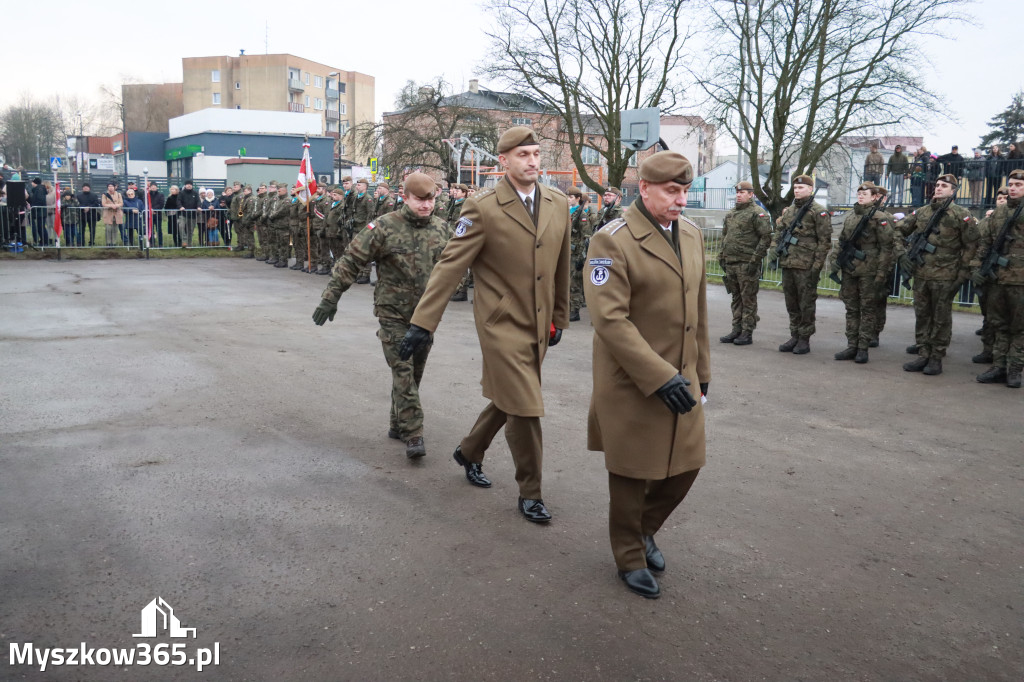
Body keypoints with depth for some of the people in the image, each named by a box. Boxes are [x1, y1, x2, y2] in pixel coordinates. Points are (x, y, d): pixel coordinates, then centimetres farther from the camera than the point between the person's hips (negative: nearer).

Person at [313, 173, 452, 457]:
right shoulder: (385, 226, -12)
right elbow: (351, 261, -9)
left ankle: (397, 424, 27)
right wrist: (331, 297, -11)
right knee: (403, 371, -8)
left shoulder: (440, 228, 3)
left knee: (415, 371, 11)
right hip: (394, 314, -5)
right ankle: (413, 434, -5)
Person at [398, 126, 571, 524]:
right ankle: (529, 493, 17)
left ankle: (469, 453, 45)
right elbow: (450, 266, -14)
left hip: (539, 326, 6)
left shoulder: (558, 204, 5)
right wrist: (422, 322, -19)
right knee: (524, 409, -3)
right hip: (502, 325, -6)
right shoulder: (483, 208, -11)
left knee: (506, 401, 18)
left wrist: (559, 318, 17)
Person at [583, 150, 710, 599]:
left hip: (681, 377, 6)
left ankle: (644, 529, 40)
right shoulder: (612, 241, -15)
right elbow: (610, 319, -22)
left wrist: (701, 369, 16)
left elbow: (698, 307, 15)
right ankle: (630, 558, 31)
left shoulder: (691, 234, 8)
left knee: (686, 464, 13)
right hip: (632, 383, -6)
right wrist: (660, 377, -23)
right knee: (632, 476, 9)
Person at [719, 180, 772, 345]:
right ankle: (737, 330, 20)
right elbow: (724, 236, 24)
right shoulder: (731, 214, 17)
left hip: (747, 264, -8)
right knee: (736, 298, 13)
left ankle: (747, 333, 2)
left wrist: (755, 259, -16)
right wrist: (722, 257, 16)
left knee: (748, 299, -2)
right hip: (731, 263, 8)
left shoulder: (758, 213, -6)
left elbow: (766, 237, -12)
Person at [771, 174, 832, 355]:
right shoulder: (788, 211, 15)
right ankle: (794, 336, 22)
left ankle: (805, 339, 8)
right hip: (787, 265, 7)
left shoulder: (819, 211, -5)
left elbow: (824, 240, -8)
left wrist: (817, 265, -13)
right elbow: (778, 232, 19)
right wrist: (774, 251, 2)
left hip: (806, 267, -6)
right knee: (791, 304, 12)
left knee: (806, 304, 1)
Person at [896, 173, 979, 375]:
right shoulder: (921, 212, 9)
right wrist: (902, 256, 3)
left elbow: (971, 246, -4)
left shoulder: (961, 215, -4)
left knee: (941, 318, 3)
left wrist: (962, 274, -8)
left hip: (945, 277, -5)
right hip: (920, 274, 5)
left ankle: (937, 357, 10)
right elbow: (899, 230, 16)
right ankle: (923, 355, 18)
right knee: (922, 315, 10)